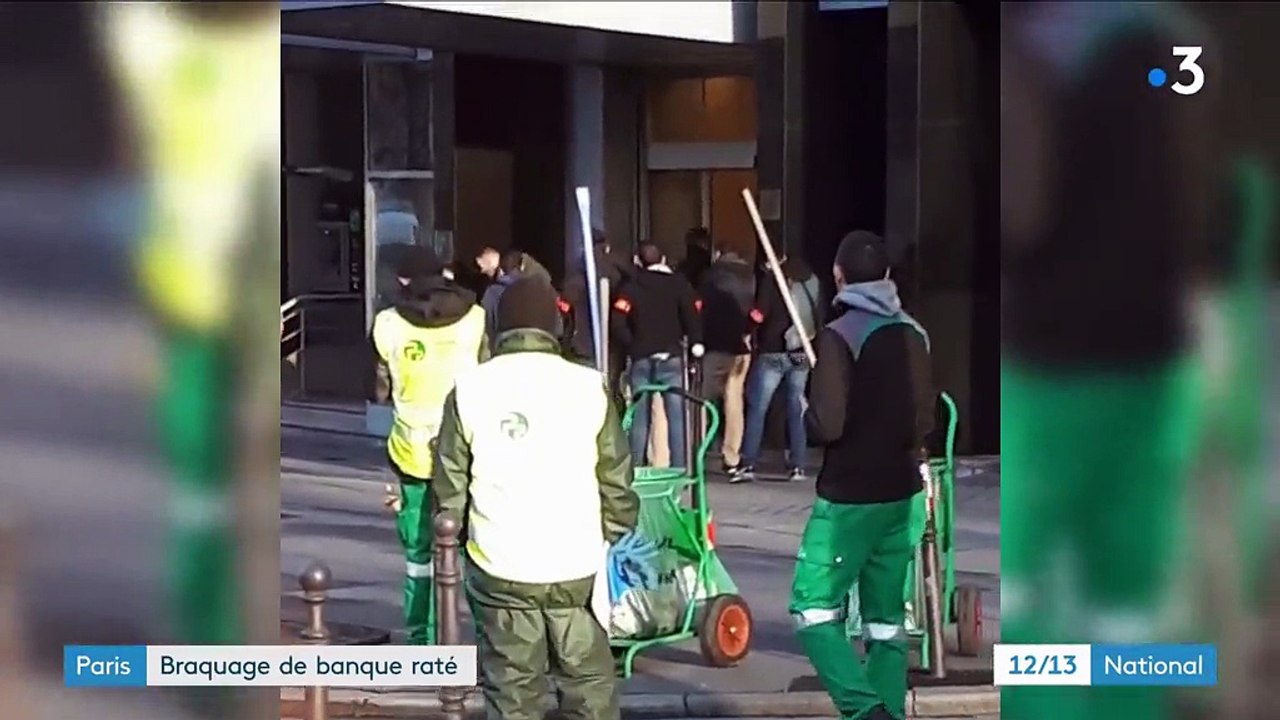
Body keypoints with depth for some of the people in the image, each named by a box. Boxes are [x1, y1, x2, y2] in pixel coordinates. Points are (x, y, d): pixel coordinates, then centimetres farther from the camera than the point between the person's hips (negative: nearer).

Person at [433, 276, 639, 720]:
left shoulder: (469, 390, 0)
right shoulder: (587, 387, -2)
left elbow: (450, 487, 2)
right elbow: (616, 480, 1)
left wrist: (457, 538, 17)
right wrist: (614, 538, 14)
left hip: (499, 566, 1)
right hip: (576, 563, 0)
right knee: (589, 683, 9)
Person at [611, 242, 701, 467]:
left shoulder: (631, 287, 3)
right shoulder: (679, 284, 2)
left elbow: (617, 323, -8)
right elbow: (691, 315, -6)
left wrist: (630, 346, 4)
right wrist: (695, 343, 6)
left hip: (641, 358, 1)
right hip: (671, 357, -1)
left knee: (639, 419, 6)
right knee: (677, 417, -1)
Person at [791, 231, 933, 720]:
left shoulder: (838, 336, -14)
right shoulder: (912, 334, 6)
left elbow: (826, 425, -19)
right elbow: (924, 418, 12)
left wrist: (806, 419, 2)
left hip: (849, 495, -6)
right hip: (900, 491, 6)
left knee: (814, 607, -2)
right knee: (887, 616, 11)